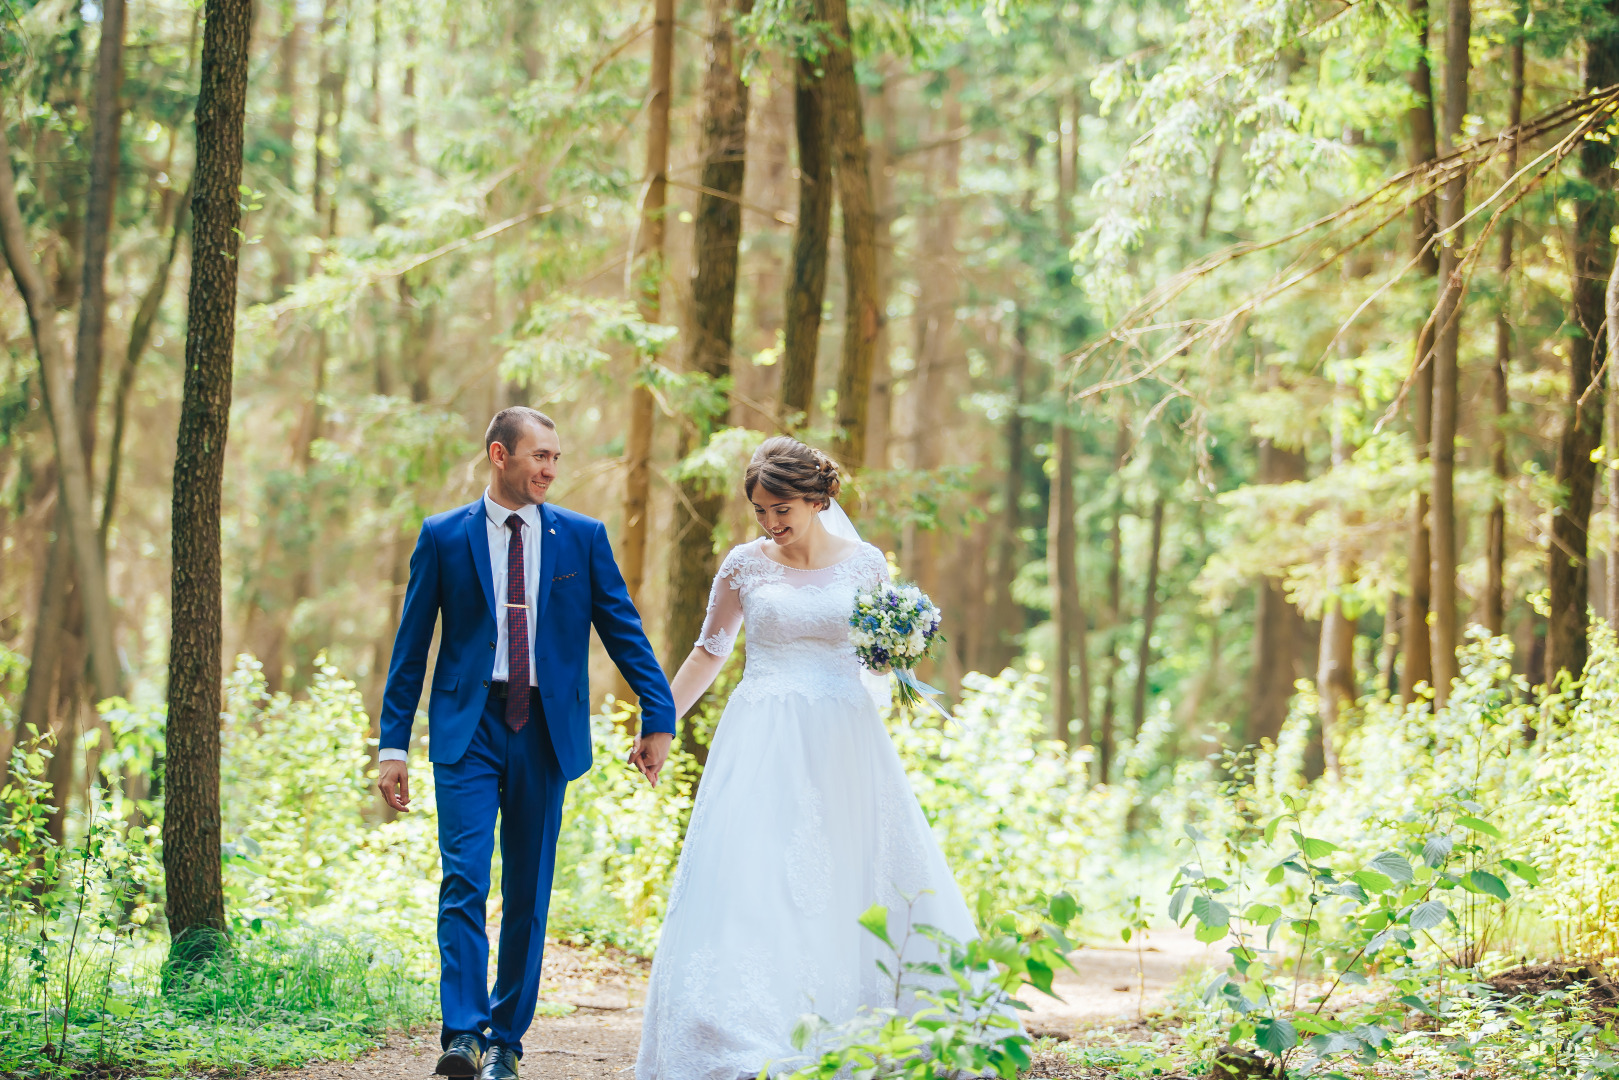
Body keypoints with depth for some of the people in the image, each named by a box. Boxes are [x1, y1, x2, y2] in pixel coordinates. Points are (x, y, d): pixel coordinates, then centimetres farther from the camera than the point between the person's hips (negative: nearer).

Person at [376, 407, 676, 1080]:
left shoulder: (582, 537, 6)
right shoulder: (443, 537, 3)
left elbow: (623, 629, 7)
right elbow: (411, 646, 5)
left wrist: (659, 717, -1)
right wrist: (393, 744, 1)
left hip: (546, 731, 2)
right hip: (468, 729, -2)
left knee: (528, 894, 6)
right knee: (465, 880, -14)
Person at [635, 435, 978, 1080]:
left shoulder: (864, 563, 4)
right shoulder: (745, 565, 3)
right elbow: (710, 651, 13)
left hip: (844, 743, 1)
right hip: (765, 740, -1)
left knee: (855, 875, 1)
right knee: (750, 874, -10)